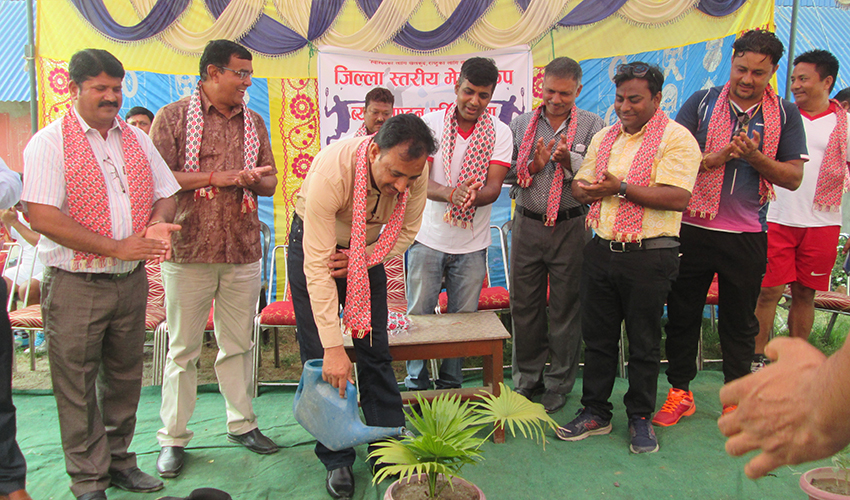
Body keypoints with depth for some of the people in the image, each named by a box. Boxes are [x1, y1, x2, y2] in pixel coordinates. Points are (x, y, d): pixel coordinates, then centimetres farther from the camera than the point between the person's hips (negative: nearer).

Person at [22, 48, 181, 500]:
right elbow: (41, 216, -16)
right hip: (75, 287, -5)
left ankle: (118, 461, 31)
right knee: (78, 387, 5)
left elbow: (165, 193, 16)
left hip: (131, 282, 5)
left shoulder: (136, 140, 11)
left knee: (124, 378, 15)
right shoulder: (49, 143, -6)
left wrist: (157, 224, -8)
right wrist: (117, 248, -20)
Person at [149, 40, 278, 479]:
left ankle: (242, 423, 26)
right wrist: (216, 177, -12)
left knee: (239, 344, 12)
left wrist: (253, 180, -7)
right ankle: (173, 438, 18)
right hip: (189, 250, -4)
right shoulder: (173, 117, 0)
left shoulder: (253, 122, 14)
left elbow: (270, 183, 16)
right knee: (183, 348, 5)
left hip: (243, 251, 4)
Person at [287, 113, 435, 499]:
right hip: (313, 244, -3)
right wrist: (333, 348, -37)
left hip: (367, 250, 4)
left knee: (376, 352, 3)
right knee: (320, 359, -4)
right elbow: (317, 265, -37)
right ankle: (337, 460, 10)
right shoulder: (332, 169, -39)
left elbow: (406, 231, -6)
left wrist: (365, 258, -23)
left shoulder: (415, 172, -25)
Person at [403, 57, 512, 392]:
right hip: (428, 238, -1)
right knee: (418, 314, 5)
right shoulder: (431, 124, -3)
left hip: (472, 244, 1)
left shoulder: (500, 133, 0)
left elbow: (494, 187, -10)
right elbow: (420, 180, -11)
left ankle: (450, 384, 27)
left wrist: (473, 197, -34)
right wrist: (452, 193, -32)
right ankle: (417, 385, 23)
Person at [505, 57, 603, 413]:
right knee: (524, 304, 8)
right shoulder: (522, 124, 9)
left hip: (571, 226, -2)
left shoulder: (592, 126, 2)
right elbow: (507, 174, 8)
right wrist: (533, 166, -10)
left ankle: (559, 383, 21)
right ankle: (527, 379, 25)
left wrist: (568, 160, -22)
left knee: (566, 307, 5)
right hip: (527, 224, 2)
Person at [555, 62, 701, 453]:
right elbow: (580, 186, 13)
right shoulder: (604, 138, 14)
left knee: (644, 343, 8)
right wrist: (586, 190, -11)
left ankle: (640, 418, 25)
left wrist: (621, 188, -21)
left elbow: (677, 198, -18)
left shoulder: (676, 138, -7)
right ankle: (595, 413, 26)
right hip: (602, 249, 6)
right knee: (597, 337, 12)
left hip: (648, 256, -5)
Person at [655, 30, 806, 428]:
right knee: (682, 314, 7)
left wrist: (755, 157, -15)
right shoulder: (701, 103, 2)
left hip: (747, 235, 1)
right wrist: (716, 157, -17)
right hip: (693, 229, 0)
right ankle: (680, 393, 23)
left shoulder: (785, 115, 5)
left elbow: (793, 177, 2)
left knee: (740, 321, 11)